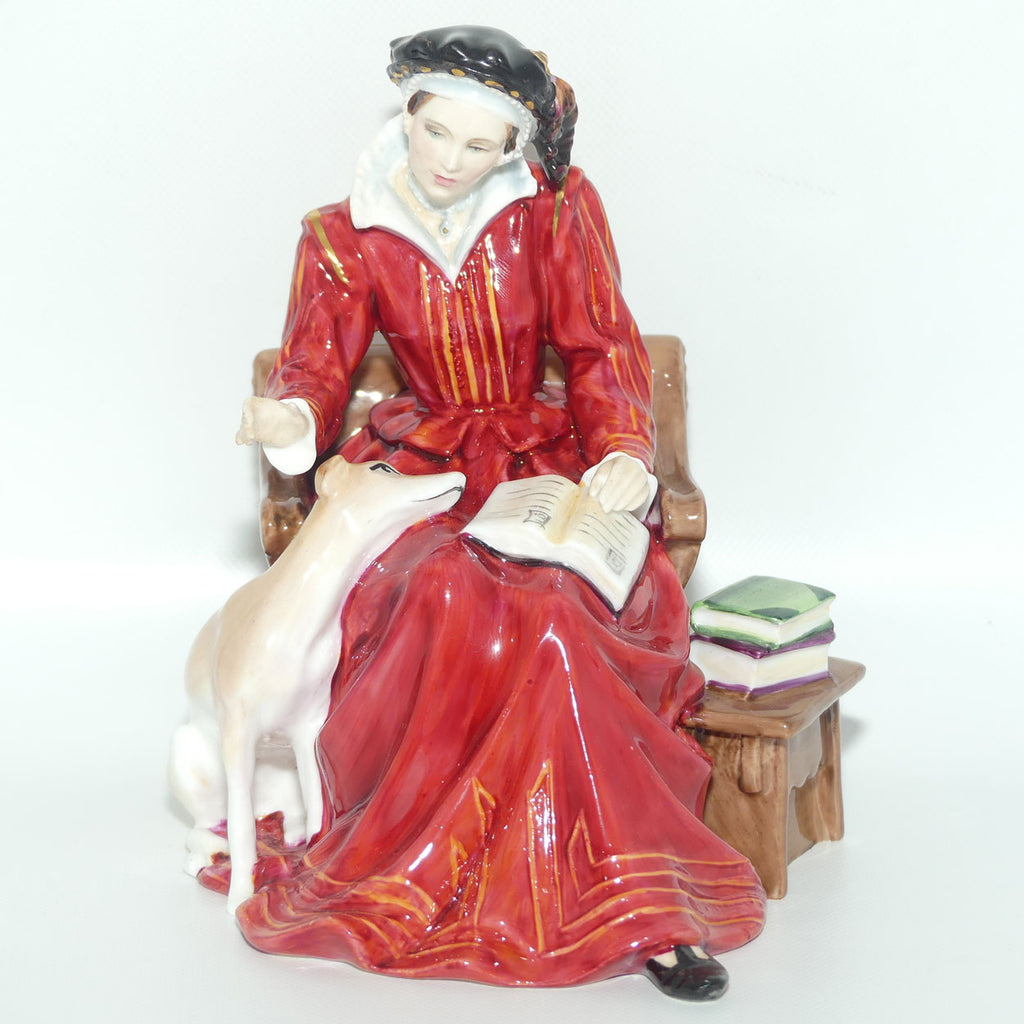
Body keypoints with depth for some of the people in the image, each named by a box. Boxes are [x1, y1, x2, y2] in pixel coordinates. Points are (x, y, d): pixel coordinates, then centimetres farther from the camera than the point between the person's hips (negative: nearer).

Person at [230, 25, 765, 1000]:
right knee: (446, 594, -34)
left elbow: (601, 344, -1)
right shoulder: (345, 239, 3)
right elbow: (314, 372, -3)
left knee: (550, 604, -34)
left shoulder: (556, 206, 2)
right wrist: (289, 416, -29)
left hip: (547, 456, 0)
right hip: (422, 463, 1)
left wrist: (624, 451, -20)